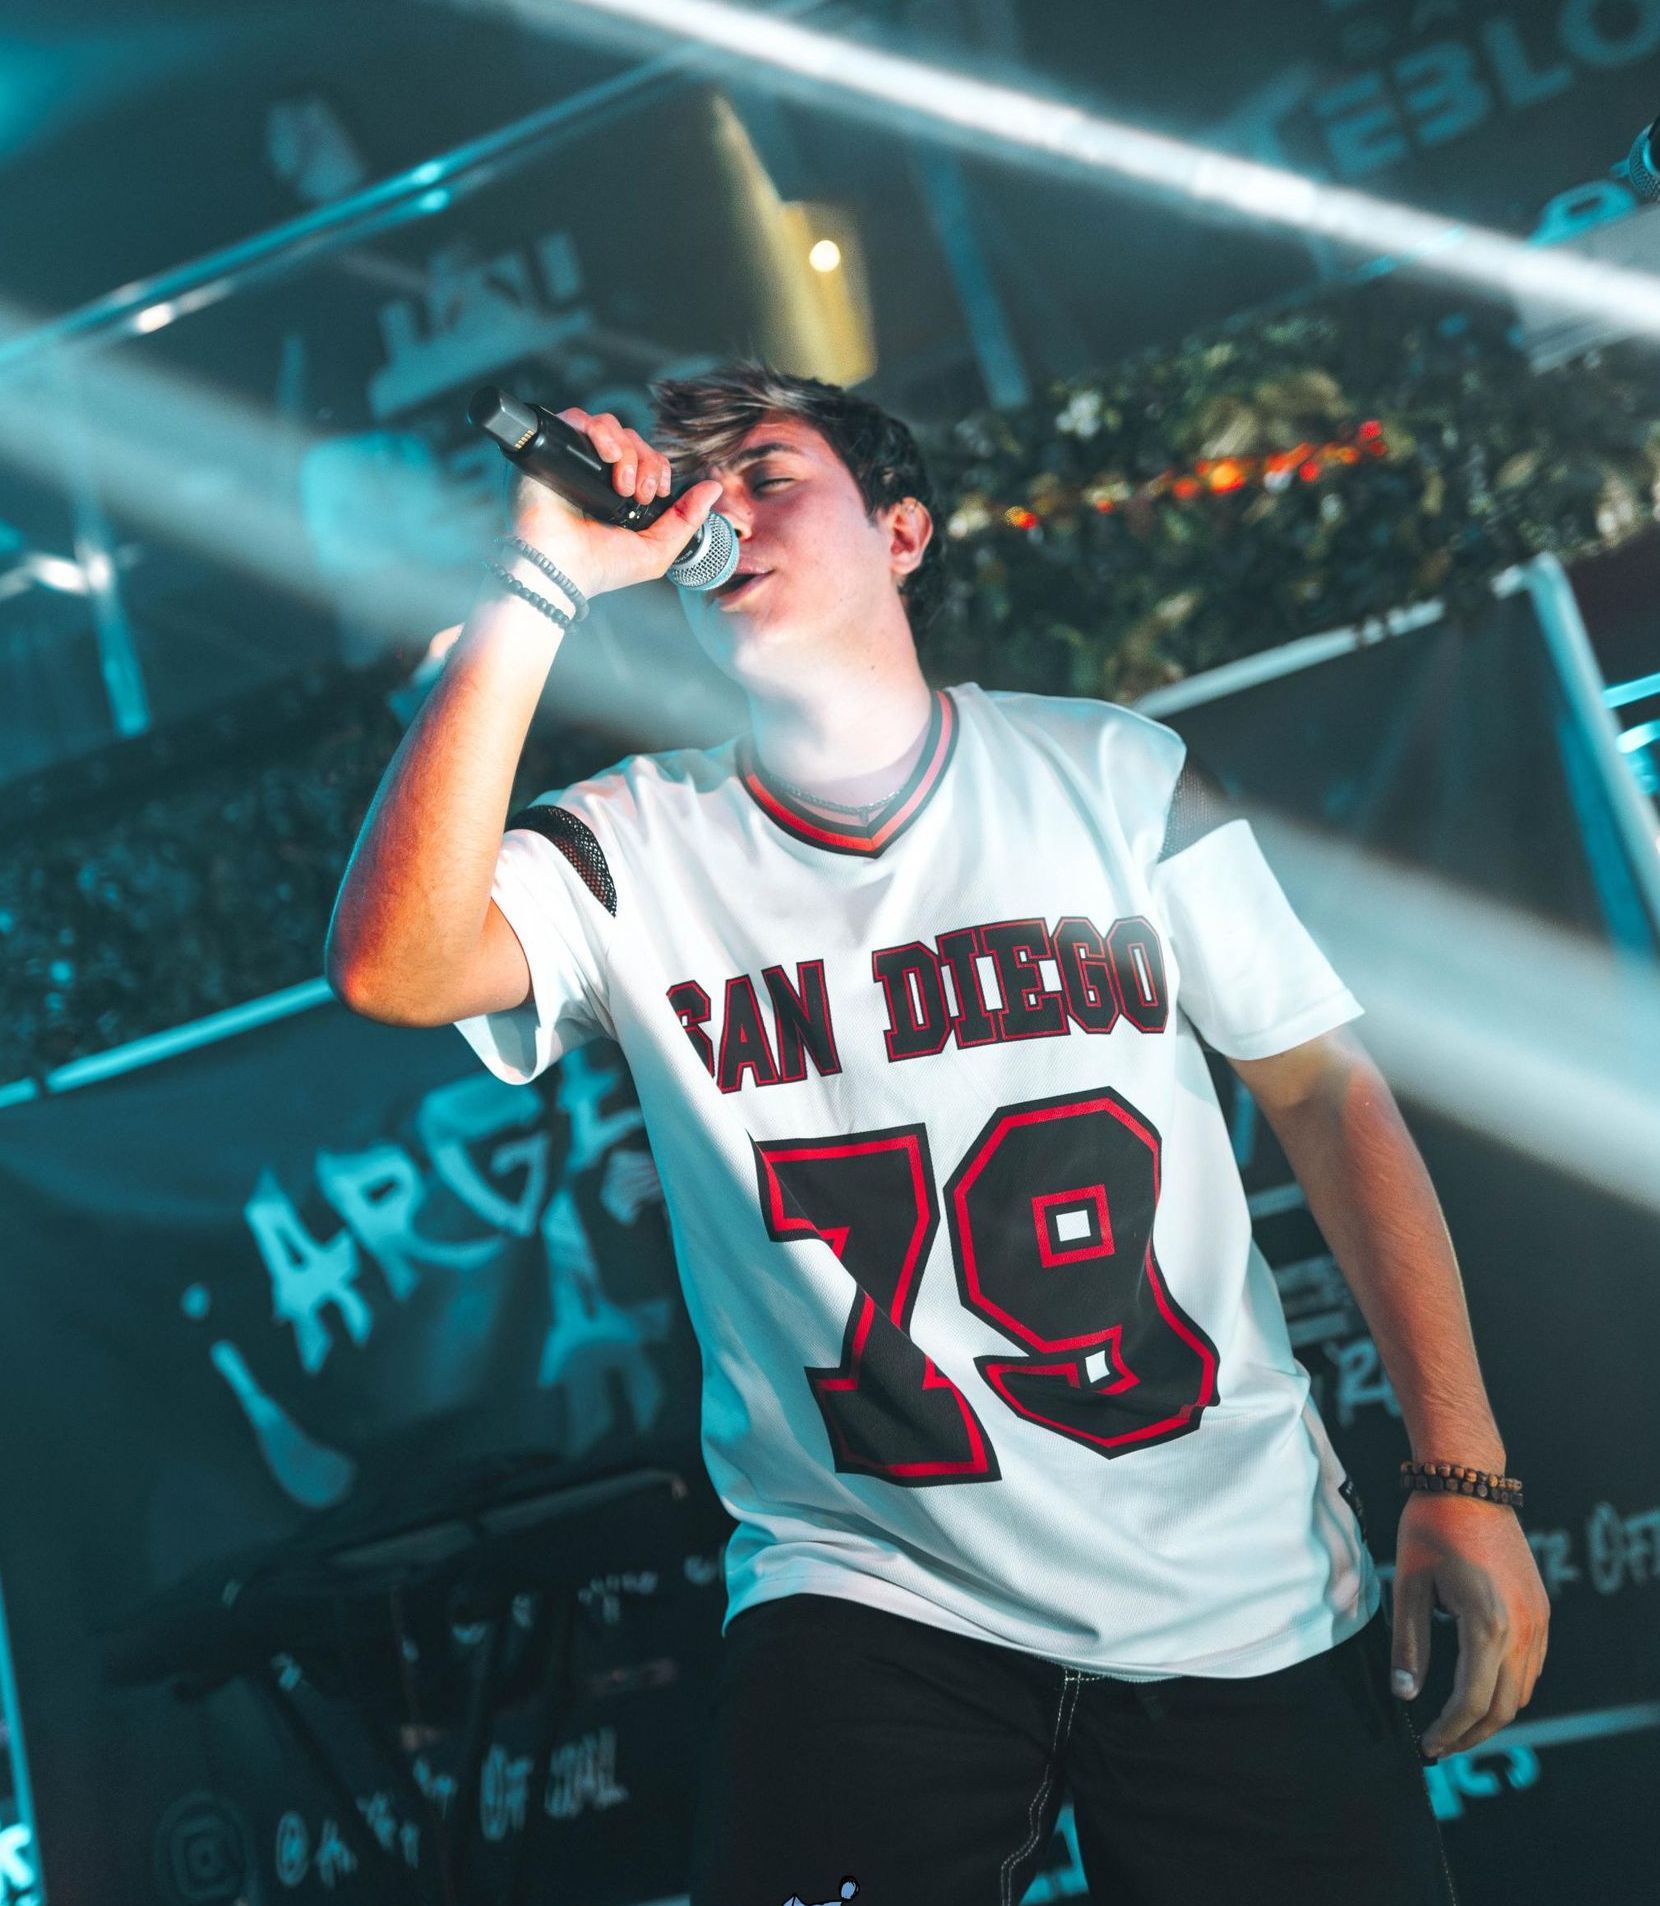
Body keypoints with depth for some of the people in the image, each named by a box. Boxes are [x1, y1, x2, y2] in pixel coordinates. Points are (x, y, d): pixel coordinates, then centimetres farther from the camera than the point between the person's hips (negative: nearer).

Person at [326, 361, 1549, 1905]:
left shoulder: (1113, 776, -1)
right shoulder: (636, 850, -5)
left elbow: (1325, 1091, 2)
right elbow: (395, 967, -25)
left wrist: (1465, 1472, -2)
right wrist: (542, 582, -23)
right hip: (874, 1592, -1)